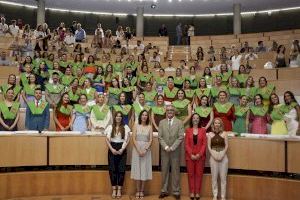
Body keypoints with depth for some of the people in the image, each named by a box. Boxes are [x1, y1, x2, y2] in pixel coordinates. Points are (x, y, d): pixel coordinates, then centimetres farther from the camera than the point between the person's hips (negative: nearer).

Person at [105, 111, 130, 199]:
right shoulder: (110, 127, 5)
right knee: (112, 169, 0)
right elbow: (107, 140, 1)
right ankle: (114, 189, 9)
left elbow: (127, 140, 0)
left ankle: (119, 189, 8)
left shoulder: (125, 127, 3)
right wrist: (112, 149, -11)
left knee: (121, 169, 0)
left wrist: (122, 149, -11)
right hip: (112, 149, 1)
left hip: (122, 149, 0)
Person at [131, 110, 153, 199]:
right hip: (136, 149, 0)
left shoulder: (149, 127, 3)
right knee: (137, 169, 2)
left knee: (144, 169, 3)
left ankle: (142, 191, 11)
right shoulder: (136, 126, 2)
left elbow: (150, 140, -2)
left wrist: (145, 150, -14)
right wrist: (139, 150, -13)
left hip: (146, 150, 1)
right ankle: (137, 190, 10)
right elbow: (134, 139, -4)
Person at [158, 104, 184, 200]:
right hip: (164, 150, 2)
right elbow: (160, 137, 2)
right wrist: (165, 147, -11)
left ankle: (176, 191, 13)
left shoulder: (179, 122, 1)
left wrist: (172, 147, -13)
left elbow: (181, 137, -6)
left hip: (175, 151, -2)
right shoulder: (162, 122, 7)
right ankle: (164, 191, 15)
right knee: (164, 171, 6)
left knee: (176, 171, 4)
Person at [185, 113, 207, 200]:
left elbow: (204, 144, -1)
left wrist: (199, 154, -11)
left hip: (200, 156, 0)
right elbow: (186, 144, 0)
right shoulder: (188, 130, 3)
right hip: (190, 156, 0)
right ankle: (192, 192, 13)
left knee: (199, 174, 4)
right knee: (190, 174, 4)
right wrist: (191, 154, -10)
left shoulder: (203, 130, 3)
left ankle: (197, 192, 12)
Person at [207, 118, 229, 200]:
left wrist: (222, 155, -12)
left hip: (223, 156, -1)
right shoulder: (210, 134, 4)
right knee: (214, 177, 6)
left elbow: (226, 146, -2)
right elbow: (208, 146, 1)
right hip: (213, 156, 1)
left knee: (223, 177, 2)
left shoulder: (224, 133, 1)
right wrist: (213, 155, -10)